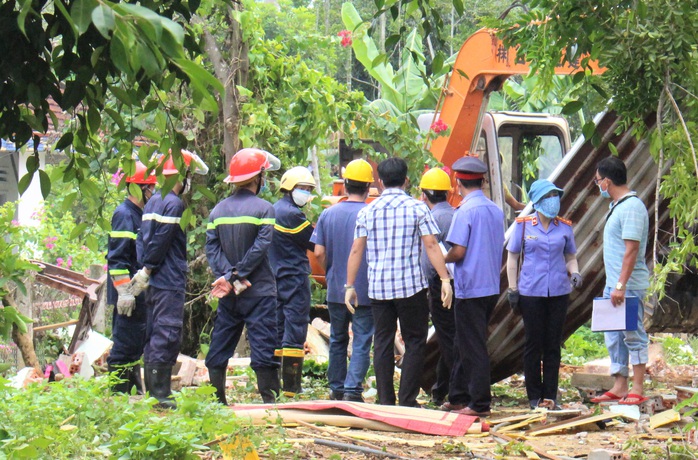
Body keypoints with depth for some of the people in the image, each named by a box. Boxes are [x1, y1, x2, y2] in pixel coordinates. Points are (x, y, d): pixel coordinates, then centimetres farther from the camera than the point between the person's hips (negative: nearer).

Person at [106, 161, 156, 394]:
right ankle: (119, 394, -5)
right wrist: (124, 291, -23)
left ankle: (136, 391, 20)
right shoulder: (124, 215, -13)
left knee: (136, 344, 14)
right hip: (130, 294, -10)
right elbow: (117, 257, -19)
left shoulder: (139, 215, 17)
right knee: (125, 344, -8)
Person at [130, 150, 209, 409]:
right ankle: (159, 394, -12)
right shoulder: (174, 204, -12)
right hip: (169, 281, -10)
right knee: (166, 338, -9)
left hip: (154, 281, 10)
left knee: (155, 336, 13)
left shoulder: (154, 201, 17)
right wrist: (146, 271, -12)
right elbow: (160, 241, -16)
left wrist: (145, 270, 14)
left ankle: (153, 392, 16)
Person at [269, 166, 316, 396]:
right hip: (295, 279, -9)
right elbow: (315, 244, -10)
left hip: (275, 279, 9)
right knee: (295, 331, -8)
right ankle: (291, 385, -10)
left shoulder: (273, 210, 14)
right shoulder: (291, 213, -14)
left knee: (277, 332, 11)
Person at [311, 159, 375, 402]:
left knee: (337, 340, 17)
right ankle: (353, 389, -8)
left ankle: (336, 388, 23)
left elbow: (319, 253, 0)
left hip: (335, 291, 4)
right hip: (365, 291, -4)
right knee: (362, 341, 0)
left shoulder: (328, 214, 0)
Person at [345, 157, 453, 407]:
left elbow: (356, 251, 5)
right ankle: (408, 401, -2)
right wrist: (445, 279, -8)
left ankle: (385, 402, 6)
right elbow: (431, 246, -8)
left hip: (377, 288, 3)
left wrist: (350, 285, 10)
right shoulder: (417, 208, -2)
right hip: (411, 285, -3)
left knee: (382, 343, 7)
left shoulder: (367, 211, 5)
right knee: (414, 342, 4)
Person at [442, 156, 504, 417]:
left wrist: (442, 259, 2)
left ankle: (480, 404, -2)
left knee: (473, 347, -3)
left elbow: (458, 252, -18)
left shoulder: (466, 211, -14)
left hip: (470, 289, -8)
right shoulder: (496, 211, 9)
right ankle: (458, 398, 22)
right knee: (464, 344, 17)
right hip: (492, 287, 8)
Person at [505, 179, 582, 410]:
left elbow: (571, 257, 16)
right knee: (534, 344, 2)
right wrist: (512, 289, 1)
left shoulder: (564, 227, 7)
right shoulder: (523, 225, 0)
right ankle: (534, 395, 10)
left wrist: (575, 273, -4)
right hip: (531, 293, -2)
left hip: (558, 292, 2)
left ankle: (550, 395, 12)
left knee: (553, 344, 5)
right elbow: (512, 257, 5)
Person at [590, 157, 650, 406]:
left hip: (629, 286, -10)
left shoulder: (632, 206, -17)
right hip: (614, 284, 10)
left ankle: (638, 390, 0)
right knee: (614, 337, 12)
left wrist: (621, 285, -25)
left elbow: (631, 249, -22)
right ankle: (619, 387, 18)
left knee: (633, 335, -4)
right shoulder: (616, 205, 15)